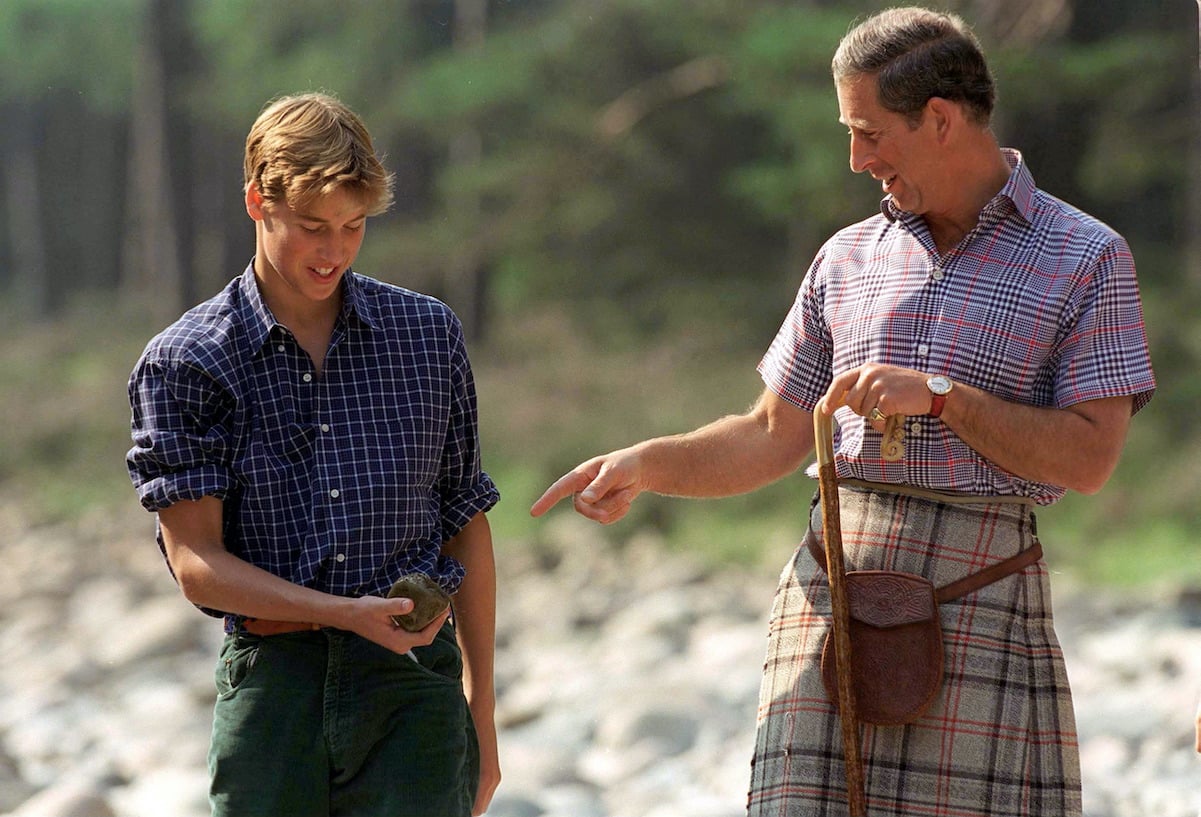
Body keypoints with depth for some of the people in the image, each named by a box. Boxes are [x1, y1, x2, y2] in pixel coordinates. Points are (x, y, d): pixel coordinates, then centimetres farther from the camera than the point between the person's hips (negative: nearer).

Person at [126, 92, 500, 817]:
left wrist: (481, 710, 15)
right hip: (272, 681, -1)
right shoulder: (182, 364, 1)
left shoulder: (428, 333, 10)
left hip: (413, 683, 1)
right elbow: (196, 562, -5)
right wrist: (346, 613, -18)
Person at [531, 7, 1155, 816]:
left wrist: (942, 396, -14)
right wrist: (646, 463, 3)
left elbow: (1090, 459, -6)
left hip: (984, 603, -3)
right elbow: (772, 438, 19)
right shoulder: (848, 258, 15)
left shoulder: (1088, 258, 2)